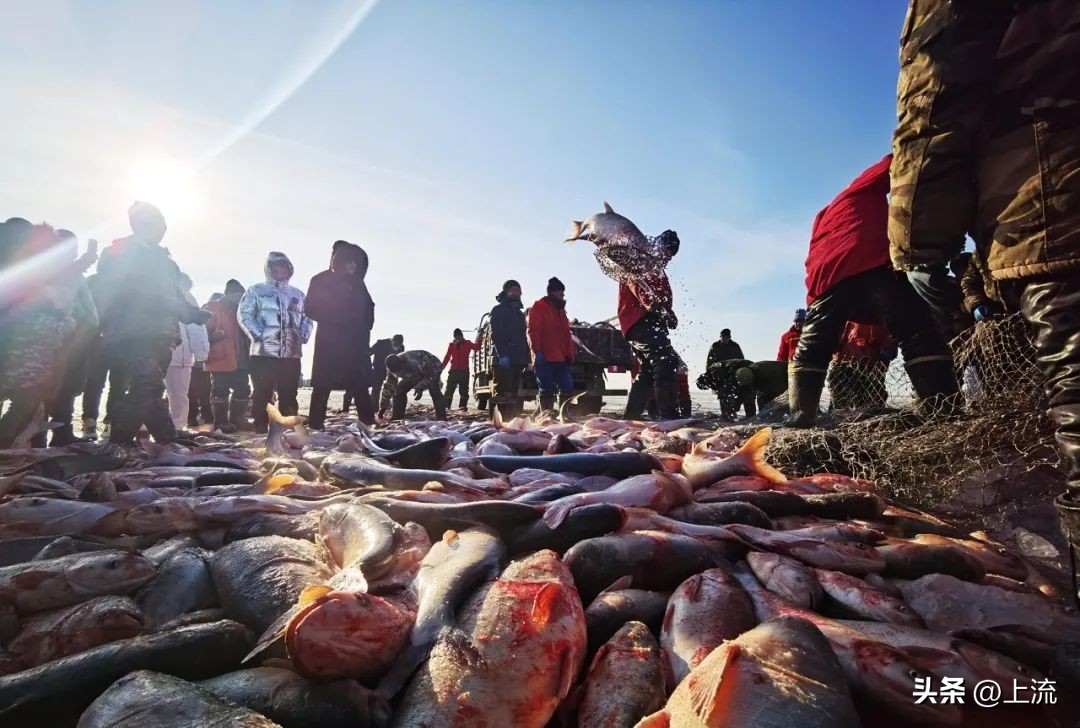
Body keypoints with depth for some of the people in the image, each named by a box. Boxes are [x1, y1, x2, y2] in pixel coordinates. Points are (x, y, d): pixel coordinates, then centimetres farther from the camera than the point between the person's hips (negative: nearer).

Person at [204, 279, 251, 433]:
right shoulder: (213, 308, -1)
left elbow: (246, 333, 27)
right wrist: (214, 335, -25)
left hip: (240, 360, 7)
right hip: (220, 359, -7)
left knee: (243, 390, 9)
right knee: (220, 391, -2)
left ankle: (237, 420, 20)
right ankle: (221, 423, 3)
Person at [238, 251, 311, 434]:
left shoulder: (298, 294, 20)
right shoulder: (256, 290, 7)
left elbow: (307, 317, 20)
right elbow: (244, 314, -2)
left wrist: (303, 335, 2)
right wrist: (259, 335, -13)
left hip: (291, 354, 4)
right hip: (264, 352, -4)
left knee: (289, 395, 7)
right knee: (262, 394, -1)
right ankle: (260, 428, 5)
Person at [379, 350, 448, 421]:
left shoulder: (414, 362, -42)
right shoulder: (392, 367, -19)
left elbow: (431, 375, -30)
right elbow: (388, 386, -7)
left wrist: (420, 388, -32)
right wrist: (383, 407, -3)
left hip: (432, 368, -7)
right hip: (417, 373, 7)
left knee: (434, 391, -29)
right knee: (400, 388, -4)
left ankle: (441, 418, -27)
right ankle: (397, 416, 6)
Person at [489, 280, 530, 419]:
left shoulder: (519, 313, 26)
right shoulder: (499, 310, 2)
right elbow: (496, 334, -10)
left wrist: (526, 357, 17)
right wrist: (502, 355, -21)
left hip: (518, 360, 8)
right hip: (504, 359, -8)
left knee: (513, 393, 9)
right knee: (503, 393, -12)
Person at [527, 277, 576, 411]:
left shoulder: (560, 309, 22)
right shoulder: (539, 307, -2)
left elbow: (566, 333, 23)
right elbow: (533, 331, -11)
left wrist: (570, 353, 15)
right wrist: (537, 351, -19)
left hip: (561, 358, 8)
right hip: (545, 358, -8)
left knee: (567, 388, 3)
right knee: (547, 390, -5)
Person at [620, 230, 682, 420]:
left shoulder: (658, 271, 34)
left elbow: (664, 298, 23)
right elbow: (636, 282, -14)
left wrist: (668, 314, 1)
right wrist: (655, 306, -28)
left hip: (653, 322, 10)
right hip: (639, 321, -10)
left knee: (649, 370, 9)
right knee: (665, 362, -23)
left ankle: (631, 418, 15)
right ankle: (670, 416, -32)